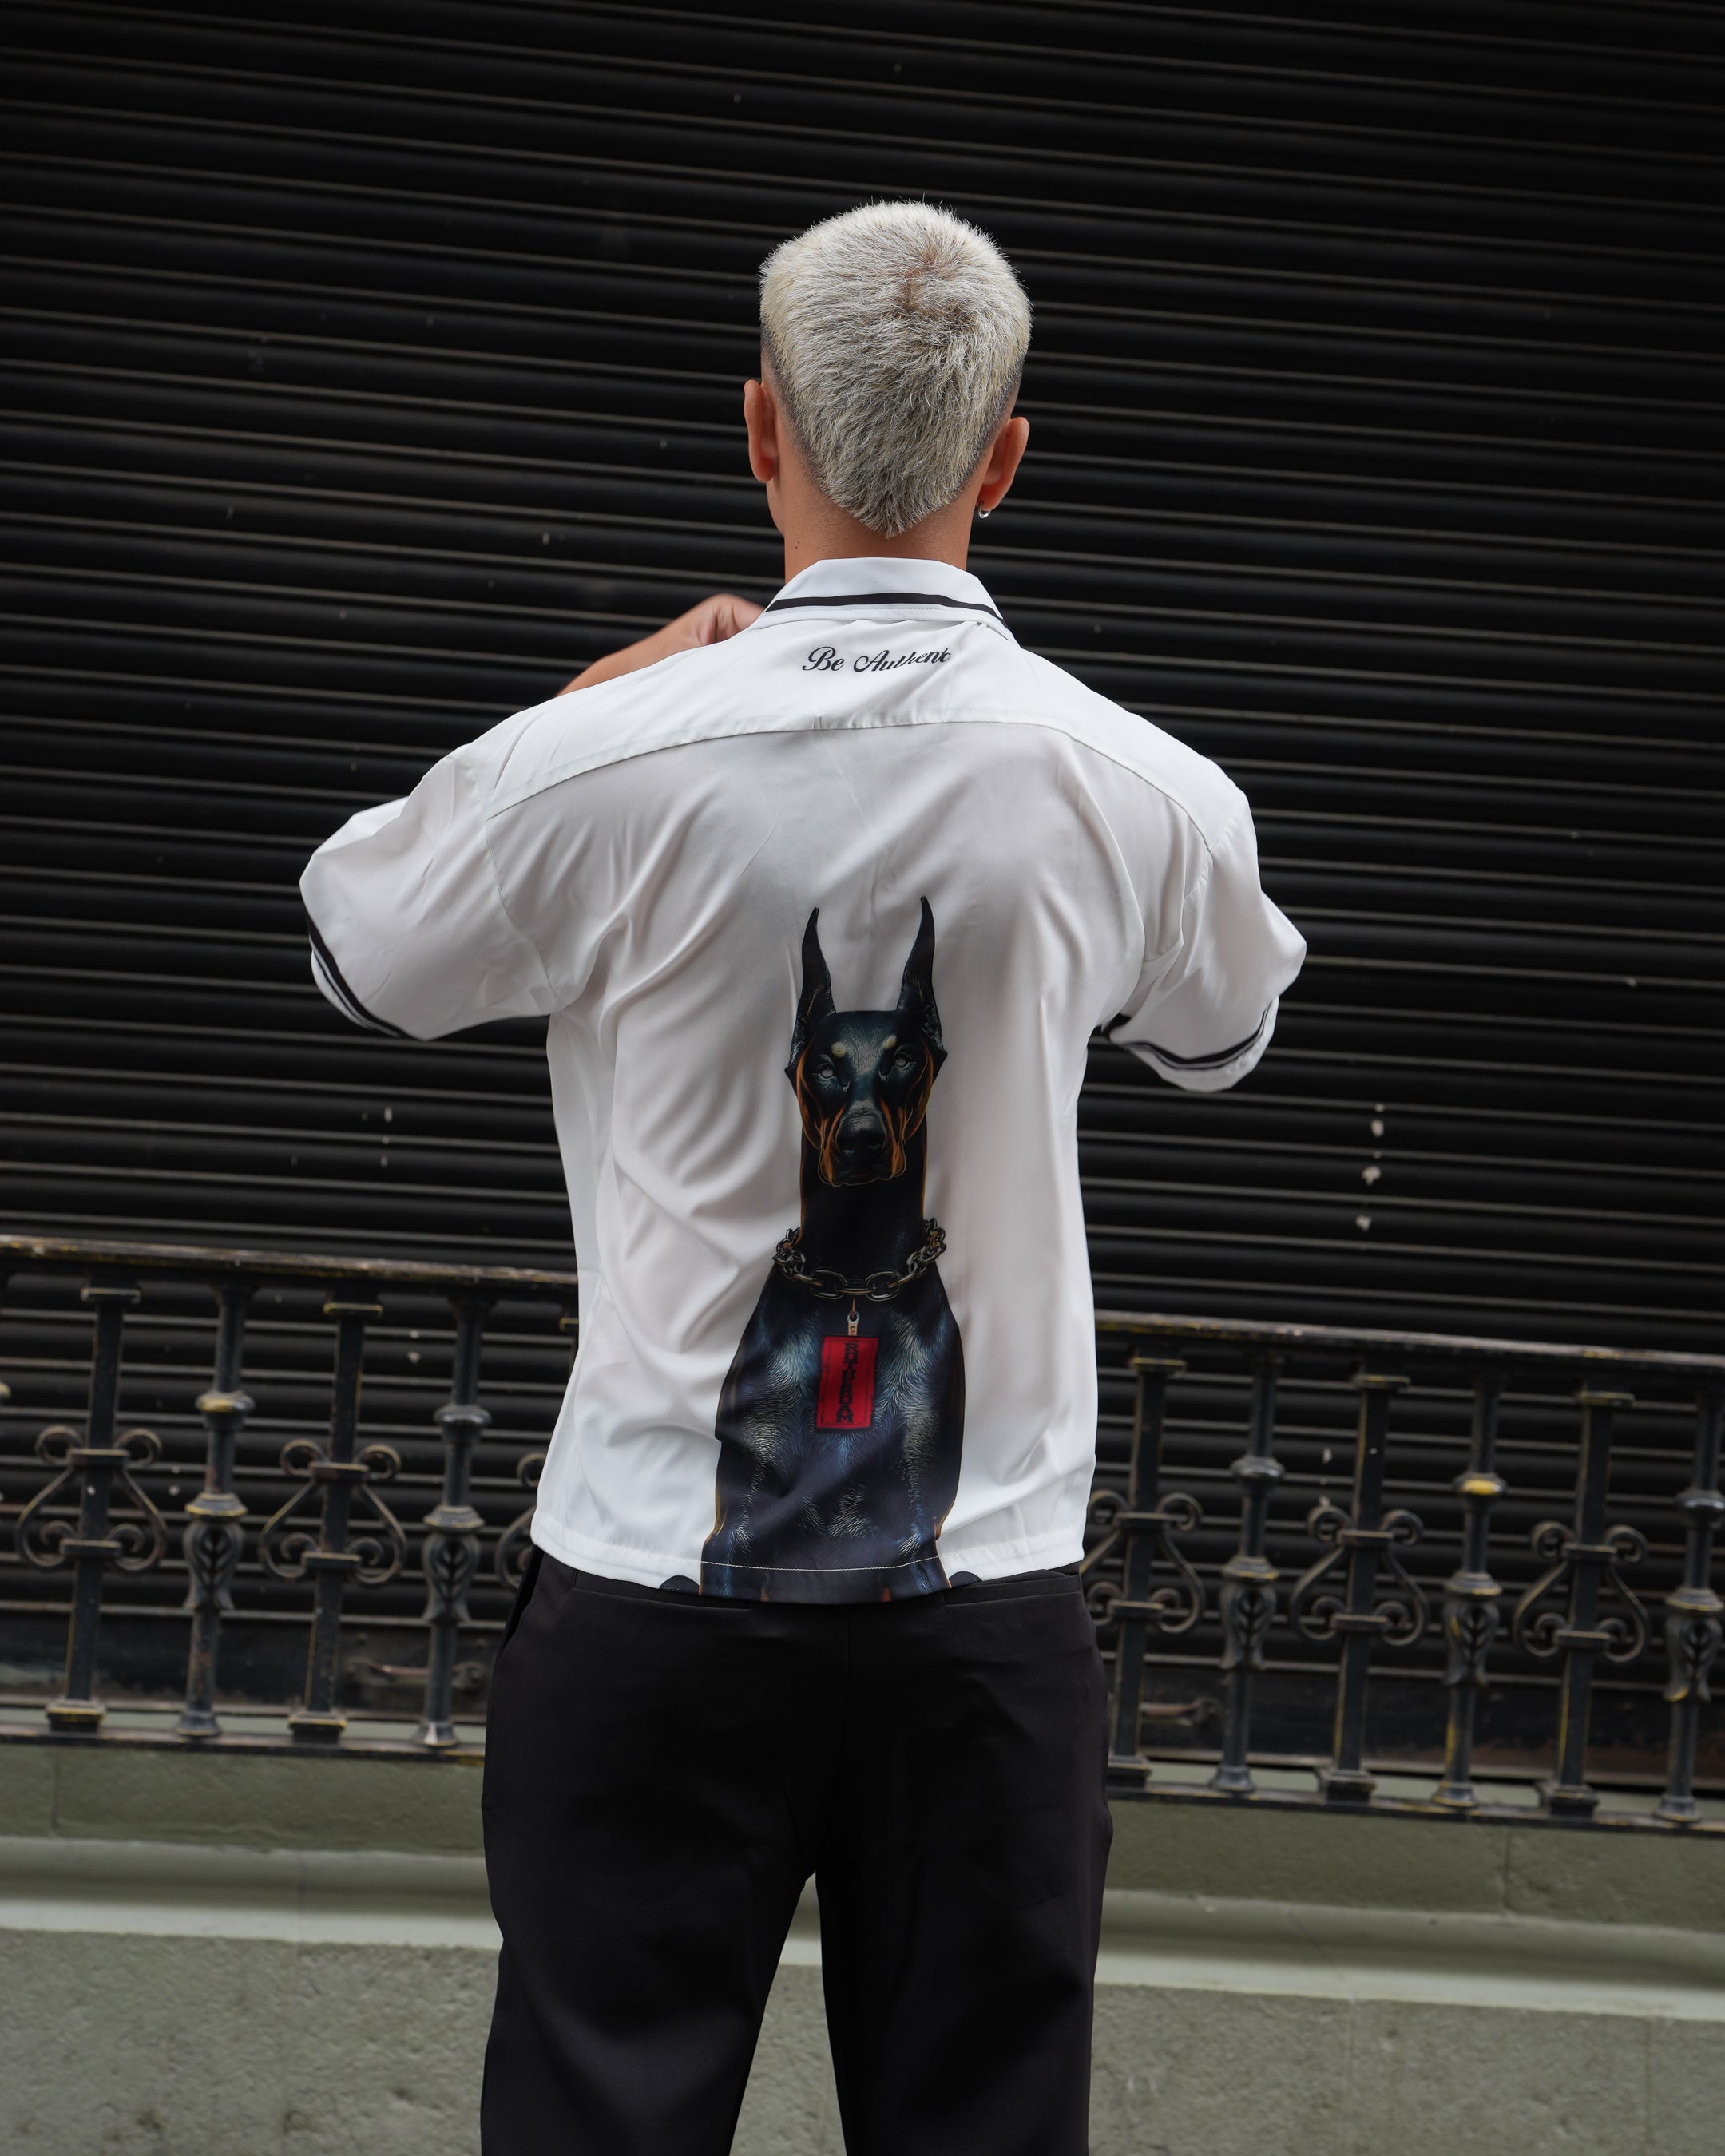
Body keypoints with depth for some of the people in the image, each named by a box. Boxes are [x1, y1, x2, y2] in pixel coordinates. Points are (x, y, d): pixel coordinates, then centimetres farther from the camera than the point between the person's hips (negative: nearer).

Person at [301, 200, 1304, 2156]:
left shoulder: (603, 764, -11)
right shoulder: (1140, 792, -5)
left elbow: (355, 950, 11)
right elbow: (1220, 1033, 20)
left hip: (655, 1582, -1)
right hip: (993, 1607, 2)